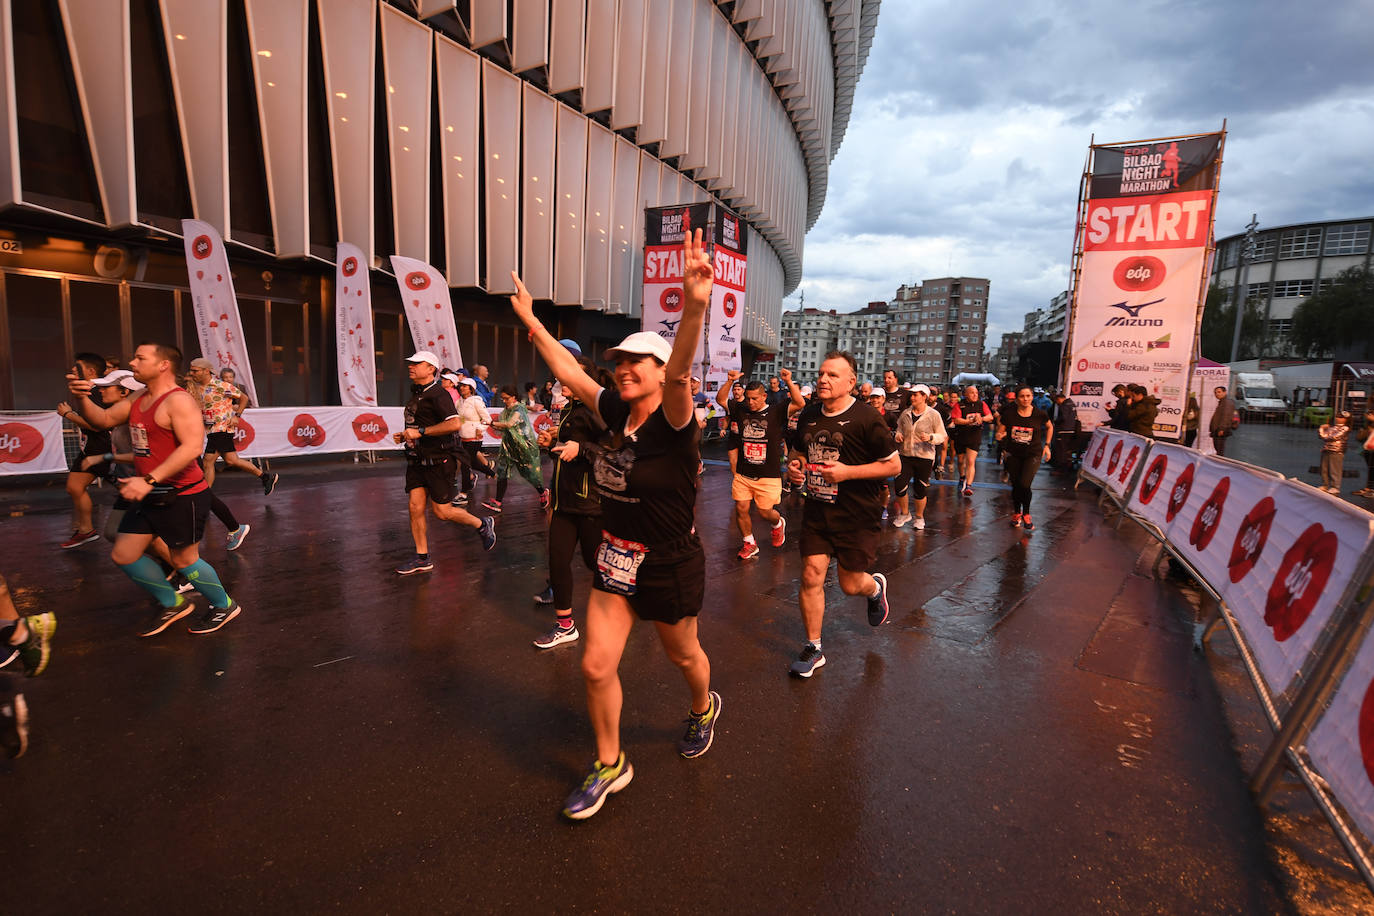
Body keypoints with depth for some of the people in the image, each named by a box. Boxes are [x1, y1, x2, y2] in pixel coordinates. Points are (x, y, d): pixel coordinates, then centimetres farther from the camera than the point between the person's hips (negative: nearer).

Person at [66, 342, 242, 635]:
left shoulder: (179, 401, -19)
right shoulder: (138, 400, 12)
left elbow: (192, 447, -30)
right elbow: (103, 420, 14)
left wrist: (149, 480, -33)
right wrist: (82, 397, -6)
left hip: (183, 496, -9)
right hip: (150, 495, 9)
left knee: (184, 559, 4)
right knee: (123, 555, 13)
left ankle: (224, 606, 25)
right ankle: (172, 604, 31)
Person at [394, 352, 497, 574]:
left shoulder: (438, 394, -13)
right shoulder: (415, 394, 15)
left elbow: (455, 423, -27)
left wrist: (420, 432, -23)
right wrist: (404, 436, 12)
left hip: (437, 461, -8)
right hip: (417, 461, 8)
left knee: (441, 511, -3)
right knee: (415, 507, 4)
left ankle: (482, 525, 19)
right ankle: (422, 558, 13)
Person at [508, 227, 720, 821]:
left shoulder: (673, 422, -21)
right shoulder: (617, 413, -2)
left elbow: (679, 372, -42)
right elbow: (570, 372, 10)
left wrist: (694, 306, -59)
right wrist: (531, 321, 15)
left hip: (671, 565, -6)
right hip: (616, 559, 6)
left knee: (682, 656, 19)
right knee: (596, 666, 6)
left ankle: (704, 710, 55)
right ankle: (610, 766, 30)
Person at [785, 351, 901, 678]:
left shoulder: (866, 418, -14)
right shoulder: (808, 415, 4)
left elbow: (894, 465, -11)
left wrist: (847, 472, -22)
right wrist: (795, 466, -4)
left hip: (858, 516, -4)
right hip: (817, 510, 5)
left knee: (850, 585, 6)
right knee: (811, 577, 0)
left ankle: (876, 587, 45)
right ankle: (813, 649, 18)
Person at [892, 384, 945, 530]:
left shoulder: (934, 414, -4)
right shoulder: (905, 413, 6)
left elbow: (942, 436, -1)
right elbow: (899, 429, 22)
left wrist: (930, 437, -21)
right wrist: (898, 435, -1)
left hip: (924, 457, -3)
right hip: (905, 455, 3)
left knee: (920, 490, 5)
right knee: (900, 486, -4)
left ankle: (919, 517, 27)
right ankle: (904, 514, 19)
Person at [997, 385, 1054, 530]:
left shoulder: (1039, 414, -10)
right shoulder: (1009, 413, -10)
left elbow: (1049, 427, 11)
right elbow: (1001, 430, 1)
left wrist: (1047, 445, 7)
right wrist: (1000, 435, -22)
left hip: (1033, 454, -2)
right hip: (1013, 454, 2)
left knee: (1024, 484, -15)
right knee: (1015, 485, 10)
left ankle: (1026, 514, 10)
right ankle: (1017, 513, 34)